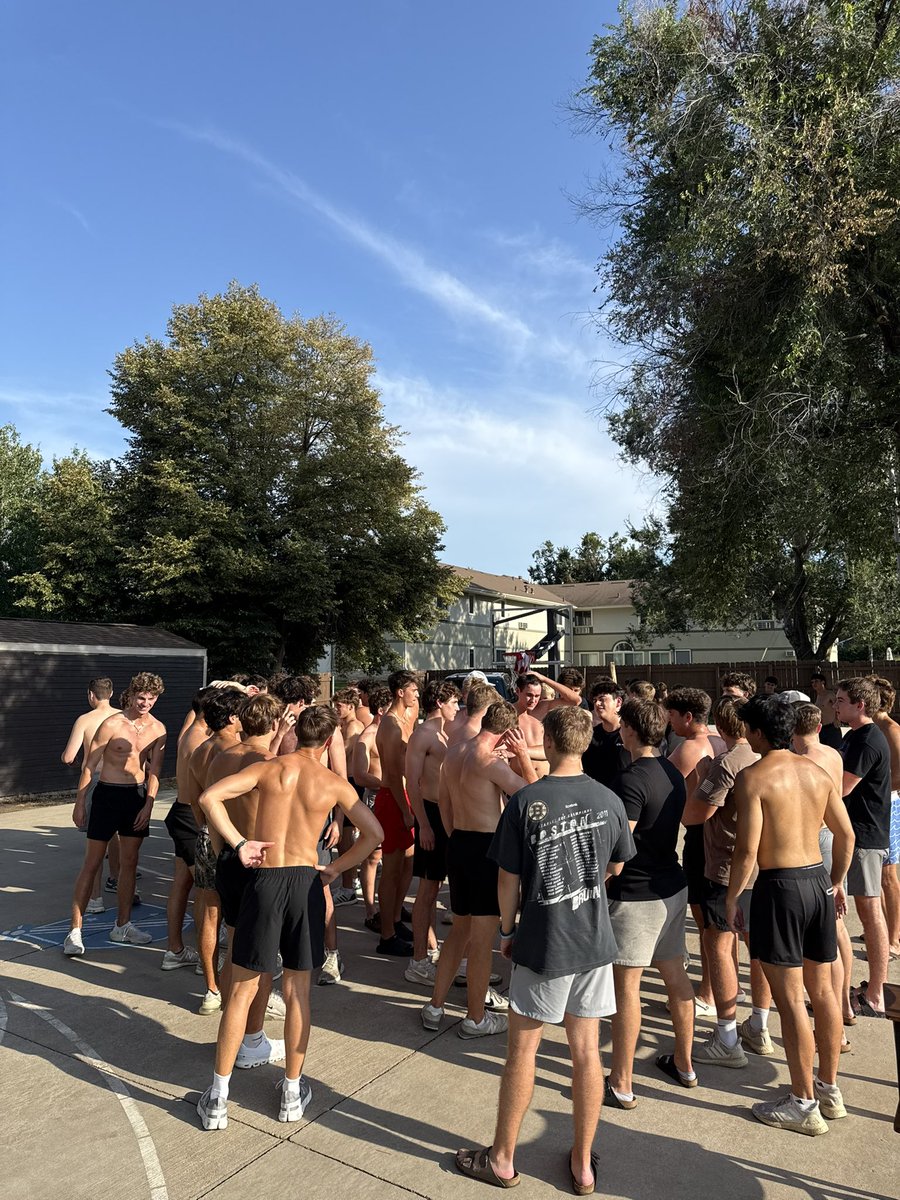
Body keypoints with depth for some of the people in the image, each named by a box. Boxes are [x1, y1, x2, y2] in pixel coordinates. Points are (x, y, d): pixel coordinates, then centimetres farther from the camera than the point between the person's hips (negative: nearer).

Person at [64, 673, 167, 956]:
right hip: (108, 793, -5)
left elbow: (154, 770, 3)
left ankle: (122, 926, 24)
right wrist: (79, 803, -6)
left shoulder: (158, 729, -1)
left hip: (137, 796, 5)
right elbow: (90, 765, -8)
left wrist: (148, 805, -4)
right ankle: (75, 931, 10)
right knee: (92, 863, 1)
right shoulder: (112, 724, -14)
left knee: (129, 862, 12)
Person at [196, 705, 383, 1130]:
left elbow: (208, 797, -13)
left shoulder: (268, 768, -3)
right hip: (306, 882, 1)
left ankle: (217, 1098, 20)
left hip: (264, 879, 0)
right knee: (298, 992, 15)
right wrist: (335, 868, 6)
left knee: (241, 991, 12)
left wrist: (238, 843, -8)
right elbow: (374, 833, -1)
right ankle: (292, 1092, 27)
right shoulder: (334, 783, -2)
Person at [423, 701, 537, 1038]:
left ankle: (434, 1007, 28)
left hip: (458, 844, 8)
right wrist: (523, 755, -10)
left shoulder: (453, 753, 6)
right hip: (487, 848, -8)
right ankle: (475, 1019, 19)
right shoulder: (491, 762, -19)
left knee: (460, 928, 21)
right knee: (483, 937, 5)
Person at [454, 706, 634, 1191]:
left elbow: (508, 879, -10)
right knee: (586, 1051, 15)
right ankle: (583, 1164, 30)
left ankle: (501, 1159, 29)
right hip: (595, 942, 4)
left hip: (542, 945, -3)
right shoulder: (609, 800, -6)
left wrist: (507, 929, 6)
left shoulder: (524, 801, -17)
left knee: (522, 1051, 12)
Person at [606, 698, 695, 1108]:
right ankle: (684, 1065, 34)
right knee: (675, 973, 18)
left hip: (635, 894, -9)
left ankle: (621, 1085, 11)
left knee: (626, 984, 1)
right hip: (672, 886, 9)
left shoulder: (631, 779, -22)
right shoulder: (672, 773, 5)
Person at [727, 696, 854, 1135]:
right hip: (820, 881, 7)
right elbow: (846, 833, 11)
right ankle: (829, 1089, 33)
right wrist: (837, 882, 24)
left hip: (780, 885, -7)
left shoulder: (752, 777, -15)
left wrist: (732, 897, -5)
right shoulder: (816, 771, 5)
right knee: (822, 990, 18)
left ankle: (804, 1104, 17)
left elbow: (747, 850, -18)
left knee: (790, 999, 4)